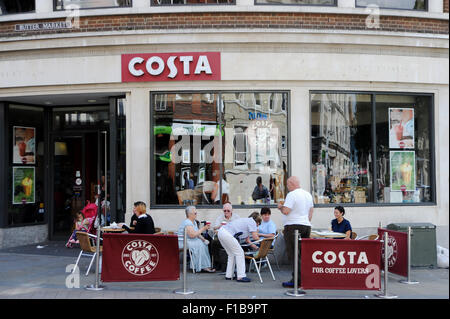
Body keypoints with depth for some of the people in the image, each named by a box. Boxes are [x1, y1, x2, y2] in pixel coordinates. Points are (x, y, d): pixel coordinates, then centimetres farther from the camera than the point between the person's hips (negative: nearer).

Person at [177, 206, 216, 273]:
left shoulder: (194, 222, 14)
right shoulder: (187, 223, -18)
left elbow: (197, 234, 17)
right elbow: (192, 235, -27)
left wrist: (204, 239, 0)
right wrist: (203, 229, -21)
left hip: (192, 241, 9)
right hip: (184, 243, -9)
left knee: (205, 244, -9)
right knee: (200, 245, -26)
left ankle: (206, 266, -13)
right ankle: (203, 267, -23)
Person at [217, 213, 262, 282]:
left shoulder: (247, 220, 29)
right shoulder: (252, 222, 3)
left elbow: (247, 239, 34)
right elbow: (255, 237, -5)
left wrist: (254, 246, 41)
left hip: (221, 232, 10)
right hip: (227, 234, -10)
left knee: (232, 254, 20)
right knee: (239, 253, -2)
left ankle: (228, 276, 23)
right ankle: (241, 276, -2)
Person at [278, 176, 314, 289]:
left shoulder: (291, 195, -12)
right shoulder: (308, 194, 15)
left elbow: (286, 211, -18)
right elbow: (311, 211, 20)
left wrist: (280, 206, 2)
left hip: (293, 226, -8)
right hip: (306, 226, 8)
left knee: (294, 254, -7)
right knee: (304, 253, 11)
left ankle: (297, 280, -10)